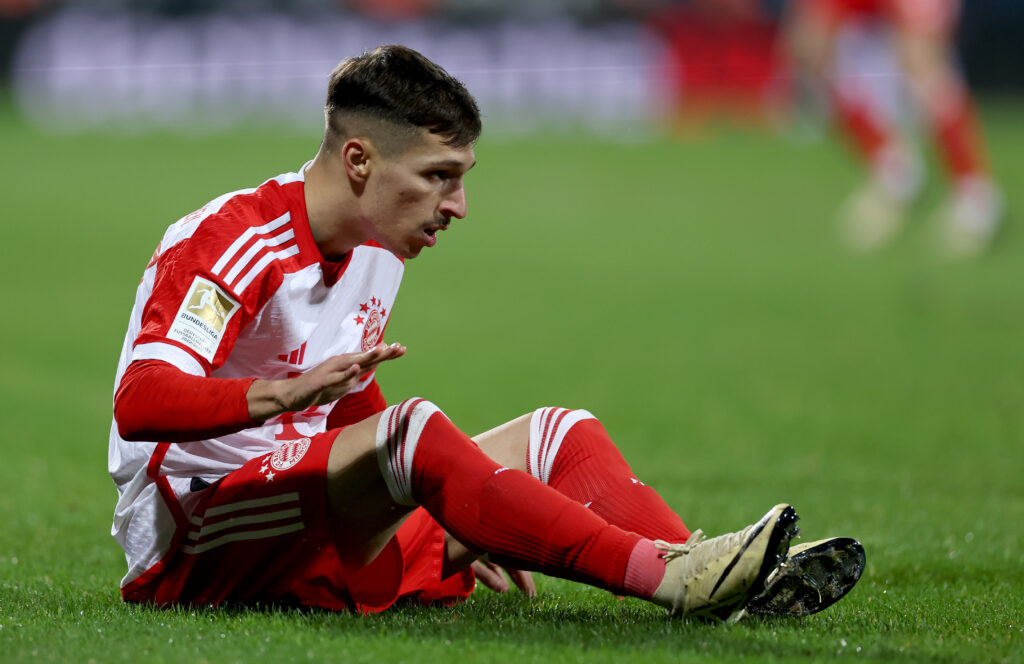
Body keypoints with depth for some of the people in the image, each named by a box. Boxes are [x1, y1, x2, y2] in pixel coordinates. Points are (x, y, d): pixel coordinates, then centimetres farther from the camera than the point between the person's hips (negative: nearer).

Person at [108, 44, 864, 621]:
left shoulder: (375, 254, 12)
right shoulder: (230, 242, -14)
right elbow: (140, 404, -28)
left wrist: (443, 531, 12)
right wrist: (288, 392, -44)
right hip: (193, 547, -9)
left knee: (557, 434, -2)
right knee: (414, 427, -34)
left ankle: (727, 587, -28)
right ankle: (671, 578, -42)